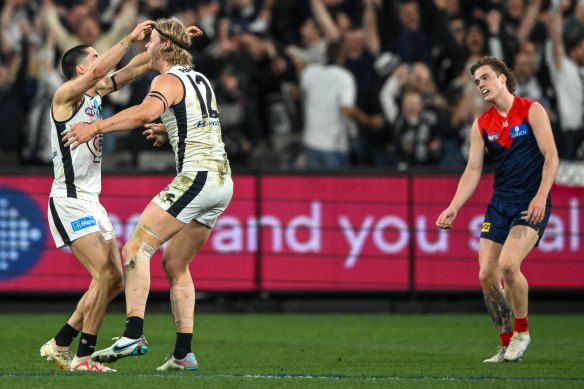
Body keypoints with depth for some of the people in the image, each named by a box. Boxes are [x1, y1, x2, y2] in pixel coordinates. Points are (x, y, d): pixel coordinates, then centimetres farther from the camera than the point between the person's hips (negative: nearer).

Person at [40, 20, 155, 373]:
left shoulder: (96, 94, 14)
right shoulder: (66, 94, -9)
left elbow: (132, 70, 19)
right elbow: (98, 72, -27)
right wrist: (129, 39, -23)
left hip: (92, 203, 9)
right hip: (69, 202, -9)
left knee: (116, 280, 7)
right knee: (105, 274, -18)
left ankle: (60, 343, 15)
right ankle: (83, 356, -13)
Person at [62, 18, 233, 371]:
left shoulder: (168, 80, -7)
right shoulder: (200, 79, 21)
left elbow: (147, 111, -29)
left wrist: (97, 127, -28)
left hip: (195, 178, -9)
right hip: (222, 180, 9)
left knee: (136, 248, -13)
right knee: (175, 263, 15)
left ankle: (134, 334, -27)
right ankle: (184, 353, 9)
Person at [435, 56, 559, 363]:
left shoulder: (531, 110, -5)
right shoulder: (481, 124, 9)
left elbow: (551, 156, -9)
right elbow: (473, 170, 9)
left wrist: (541, 196, -21)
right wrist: (453, 208, -2)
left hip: (531, 203, -6)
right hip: (499, 204, 6)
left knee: (508, 263, -24)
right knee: (487, 275, -4)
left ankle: (521, 332, -4)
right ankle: (506, 346, 10)